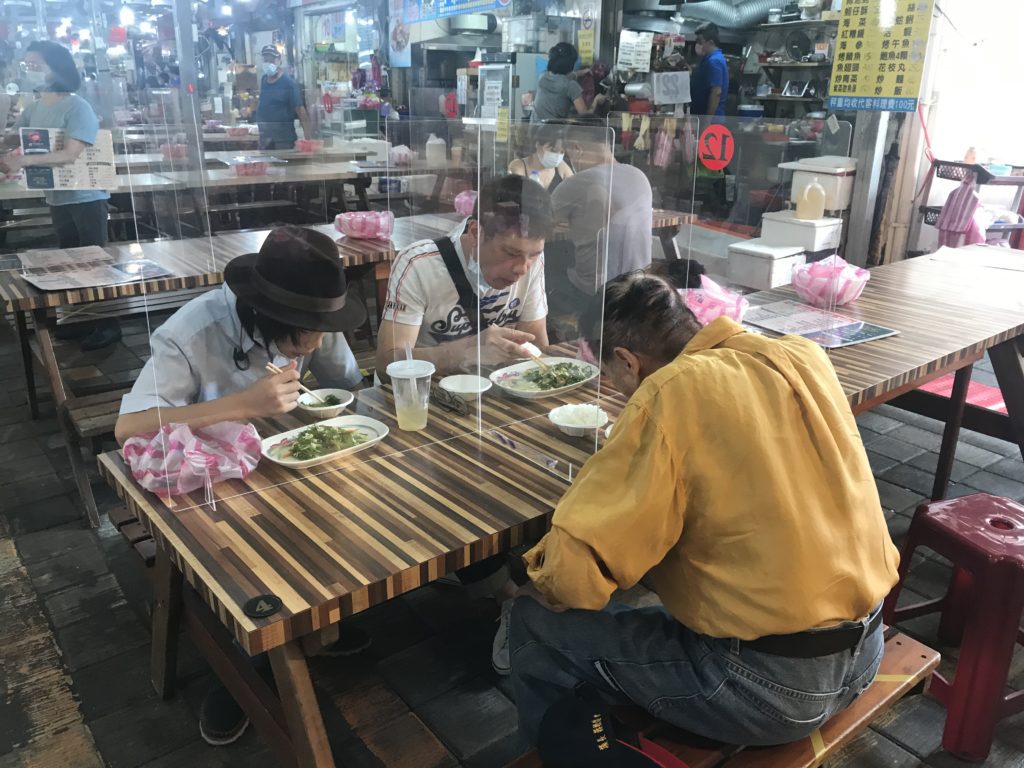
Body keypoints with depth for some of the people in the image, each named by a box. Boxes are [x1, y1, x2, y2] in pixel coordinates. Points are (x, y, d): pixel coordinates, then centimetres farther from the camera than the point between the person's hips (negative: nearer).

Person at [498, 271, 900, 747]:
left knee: (538, 623, 6)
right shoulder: (802, 356, 1)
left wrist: (538, 578, 1)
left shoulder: (670, 395, -19)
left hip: (770, 683, -8)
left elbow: (571, 574, -21)